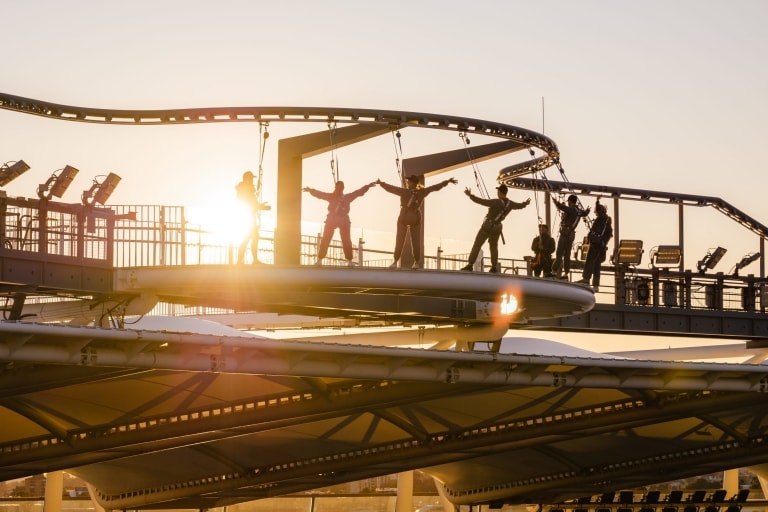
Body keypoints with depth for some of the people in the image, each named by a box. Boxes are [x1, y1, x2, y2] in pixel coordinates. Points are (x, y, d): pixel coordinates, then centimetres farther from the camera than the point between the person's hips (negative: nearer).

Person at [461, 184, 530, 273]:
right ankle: (494, 267, 18)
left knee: (477, 245, -4)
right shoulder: (510, 204, -3)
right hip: (497, 228, 6)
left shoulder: (496, 202, -24)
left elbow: (482, 201, -30)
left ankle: (470, 265, -9)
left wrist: (470, 195, -25)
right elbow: (520, 205, 18)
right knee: (494, 247, 21)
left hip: (487, 226, -6)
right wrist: (526, 203, 41)